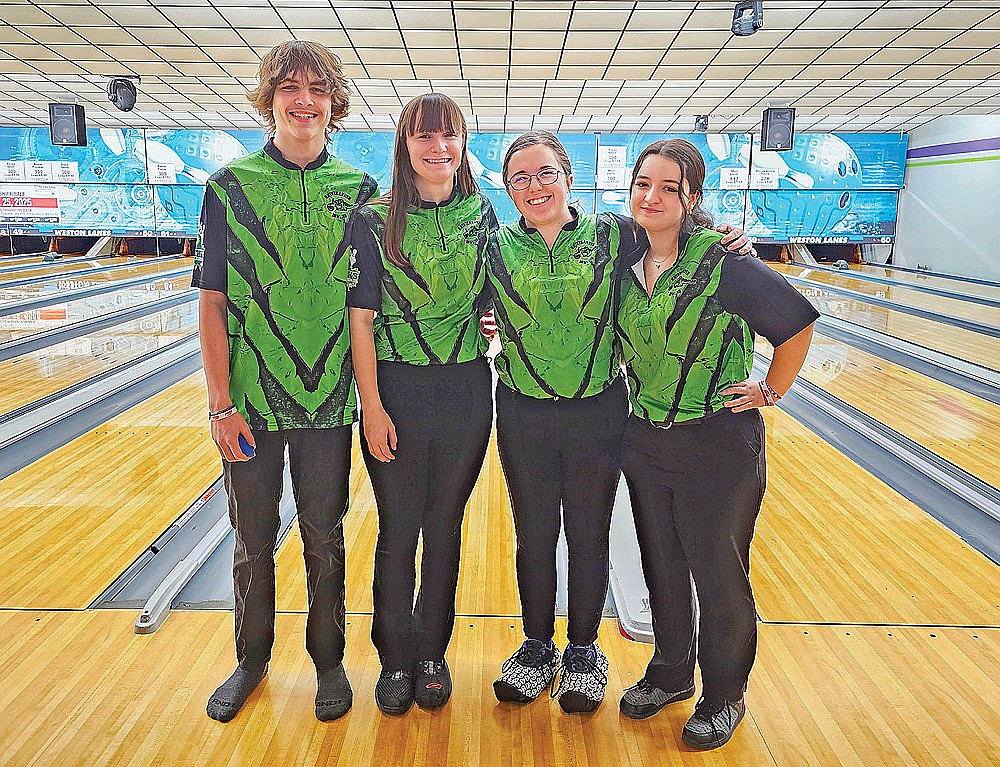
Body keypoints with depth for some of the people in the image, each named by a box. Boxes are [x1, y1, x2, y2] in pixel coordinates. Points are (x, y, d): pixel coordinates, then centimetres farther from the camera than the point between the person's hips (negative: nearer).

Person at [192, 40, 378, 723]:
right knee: (253, 538, 15)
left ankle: (329, 660, 33)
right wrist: (221, 403, -8)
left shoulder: (359, 190, 1)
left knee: (324, 537, 13)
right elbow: (214, 302, -3)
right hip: (251, 400, 0)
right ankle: (252, 659, 37)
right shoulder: (230, 186, -2)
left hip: (328, 400, 0)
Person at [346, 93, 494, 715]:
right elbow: (361, 319, -7)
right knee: (398, 529, 9)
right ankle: (395, 658, 29)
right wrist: (372, 408, -11)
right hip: (397, 390, -2)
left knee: (445, 525, 13)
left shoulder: (482, 215, 4)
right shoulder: (374, 221, -4)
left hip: (467, 391, 2)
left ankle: (432, 653, 32)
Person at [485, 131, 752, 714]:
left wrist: (732, 237, -10)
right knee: (533, 537, 14)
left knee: (589, 538, 12)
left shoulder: (612, 235, -3)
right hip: (524, 417, 1)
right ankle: (538, 648, 36)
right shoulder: (496, 248, -1)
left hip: (598, 414, -1)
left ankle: (583, 651, 34)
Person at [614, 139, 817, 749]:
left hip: (719, 447, -5)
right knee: (662, 567, 19)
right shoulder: (625, 263, 1)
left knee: (719, 577, 10)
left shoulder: (724, 262, -16)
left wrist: (770, 391, -6)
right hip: (644, 441, 6)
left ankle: (724, 696, 33)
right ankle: (670, 673, 42)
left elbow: (797, 321, -9)